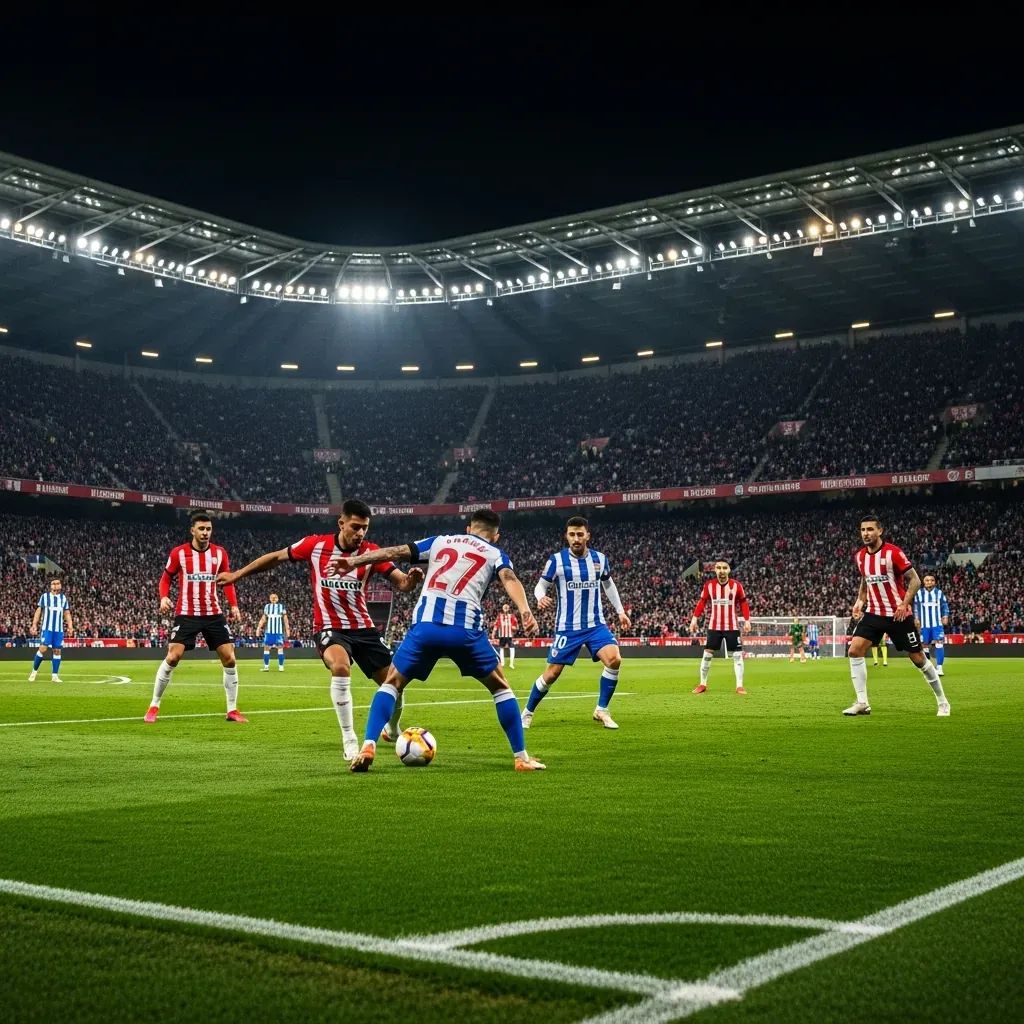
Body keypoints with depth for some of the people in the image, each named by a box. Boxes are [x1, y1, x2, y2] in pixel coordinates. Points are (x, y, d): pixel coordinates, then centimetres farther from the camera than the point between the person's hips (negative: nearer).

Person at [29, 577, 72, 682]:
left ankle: (54, 675, 7)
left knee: (57, 650, 1)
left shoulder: (63, 598, 11)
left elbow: (67, 613, 14)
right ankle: (34, 671, 5)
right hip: (47, 628, -3)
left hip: (59, 629, 3)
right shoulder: (44, 596, 3)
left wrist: (70, 624, 1)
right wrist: (34, 625, -2)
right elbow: (38, 611, 5)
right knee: (43, 648, -13)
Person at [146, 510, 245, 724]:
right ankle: (154, 706, 5)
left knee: (229, 659, -3)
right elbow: (166, 578, 6)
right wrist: (164, 597, -13)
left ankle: (232, 710, 9)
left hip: (214, 614, 3)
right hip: (186, 614, -3)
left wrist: (233, 605, 1)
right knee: (172, 657, -12)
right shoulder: (178, 553, -5)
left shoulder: (219, 553, 2)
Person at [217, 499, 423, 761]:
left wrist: (411, 579, -39)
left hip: (364, 628, 3)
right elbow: (276, 557, 4)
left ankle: (393, 730, 35)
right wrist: (237, 574, 10)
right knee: (340, 667, -34)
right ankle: (349, 739, -21)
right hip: (329, 628, -3)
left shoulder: (372, 552, -8)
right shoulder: (315, 544, -9)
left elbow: (400, 583, -14)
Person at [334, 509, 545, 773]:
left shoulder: (440, 540, 25)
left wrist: (354, 561, 16)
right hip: (465, 629, -1)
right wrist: (525, 611, -21)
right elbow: (509, 578, -4)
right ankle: (521, 758, 16)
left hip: (425, 625, 1)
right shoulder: (495, 554, 18)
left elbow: (395, 551, 16)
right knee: (500, 687, 18)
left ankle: (368, 747, 1)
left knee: (392, 683, 19)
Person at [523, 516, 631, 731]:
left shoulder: (600, 559, 2)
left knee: (614, 660, -20)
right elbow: (541, 585, -2)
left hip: (596, 625, 3)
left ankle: (601, 710, -3)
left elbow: (608, 584, 20)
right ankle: (527, 712, 22)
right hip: (567, 628, -2)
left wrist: (620, 611, 17)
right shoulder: (557, 560, -9)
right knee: (551, 674, -1)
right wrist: (540, 598, -26)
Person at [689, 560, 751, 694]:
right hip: (714, 626, 1)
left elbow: (743, 603, 3)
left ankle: (739, 686, 4)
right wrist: (694, 618, -4)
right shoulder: (709, 585, -1)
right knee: (707, 654, 3)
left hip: (732, 626, -1)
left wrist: (747, 620, -4)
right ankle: (702, 684, 15)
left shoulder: (736, 585, -3)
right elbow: (702, 602, 3)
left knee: (737, 655, -2)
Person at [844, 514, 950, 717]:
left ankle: (942, 702, 21)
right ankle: (862, 703, -6)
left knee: (918, 658, 3)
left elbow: (915, 579, -11)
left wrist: (904, 604, -21)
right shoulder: (860, 556, 3)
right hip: (873, 613, 5)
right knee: (855, 650, -12)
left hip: (898, 614, -5)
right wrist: (859, 601, 6)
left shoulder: (893, 553, -15)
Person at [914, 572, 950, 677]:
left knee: (939, 643, -14)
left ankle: (939, 667, -13)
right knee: (925, 645, 8)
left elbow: (945, 606, 7)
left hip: (937, 623, -1)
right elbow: (916, 607, 9)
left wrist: (945, 617, -4)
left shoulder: (939, 593, 4)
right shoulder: (919, 593, 4)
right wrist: (916, 618, 0)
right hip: (924, 625, 1)